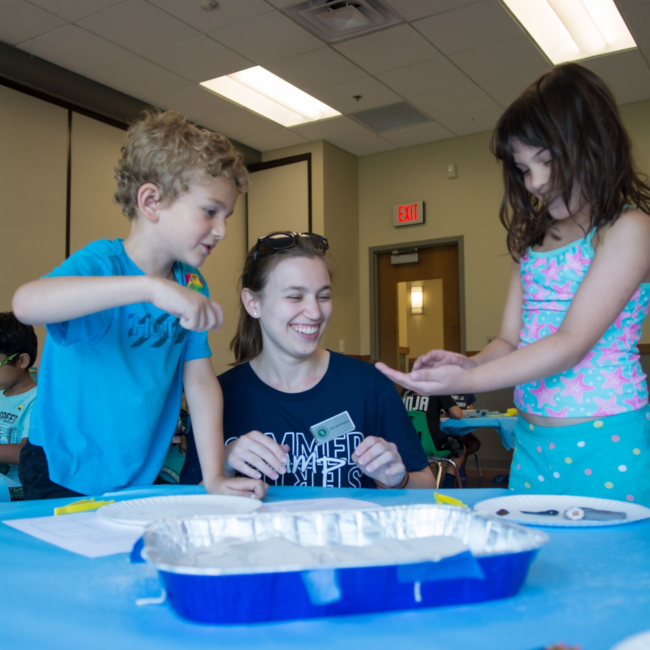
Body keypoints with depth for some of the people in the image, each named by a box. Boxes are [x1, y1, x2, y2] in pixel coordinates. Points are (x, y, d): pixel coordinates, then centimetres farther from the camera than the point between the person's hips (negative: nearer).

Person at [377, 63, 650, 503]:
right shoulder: (533, 240, 13)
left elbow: (572, 343, -18)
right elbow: (511, 342, 11)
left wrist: (465, 382, -25)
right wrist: (469, 364, -11)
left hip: (606, 448, -6)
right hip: (532, 444, 6)